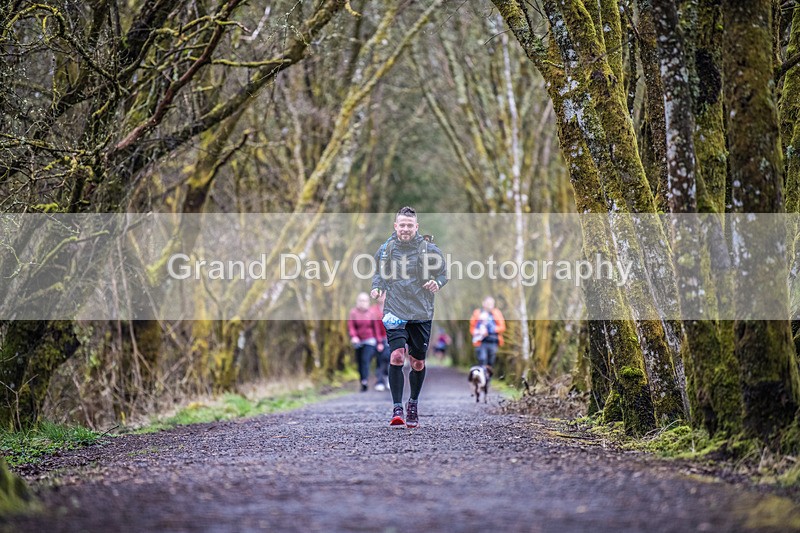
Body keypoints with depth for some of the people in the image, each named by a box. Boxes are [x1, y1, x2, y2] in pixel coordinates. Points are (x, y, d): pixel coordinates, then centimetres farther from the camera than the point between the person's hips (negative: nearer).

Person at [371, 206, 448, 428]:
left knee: (418, 363, 9)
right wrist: (376, 287, -2)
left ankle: (413, 404, 32)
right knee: (396, 356, -18)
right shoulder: (385, 249, 2)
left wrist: (437, 283, -14)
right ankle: (397, 408, -13)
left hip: (421, 313, 0)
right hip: (394, 312, 0)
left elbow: (443, 274, 8)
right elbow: (379, 273, 18)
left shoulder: (429, 250, -3)